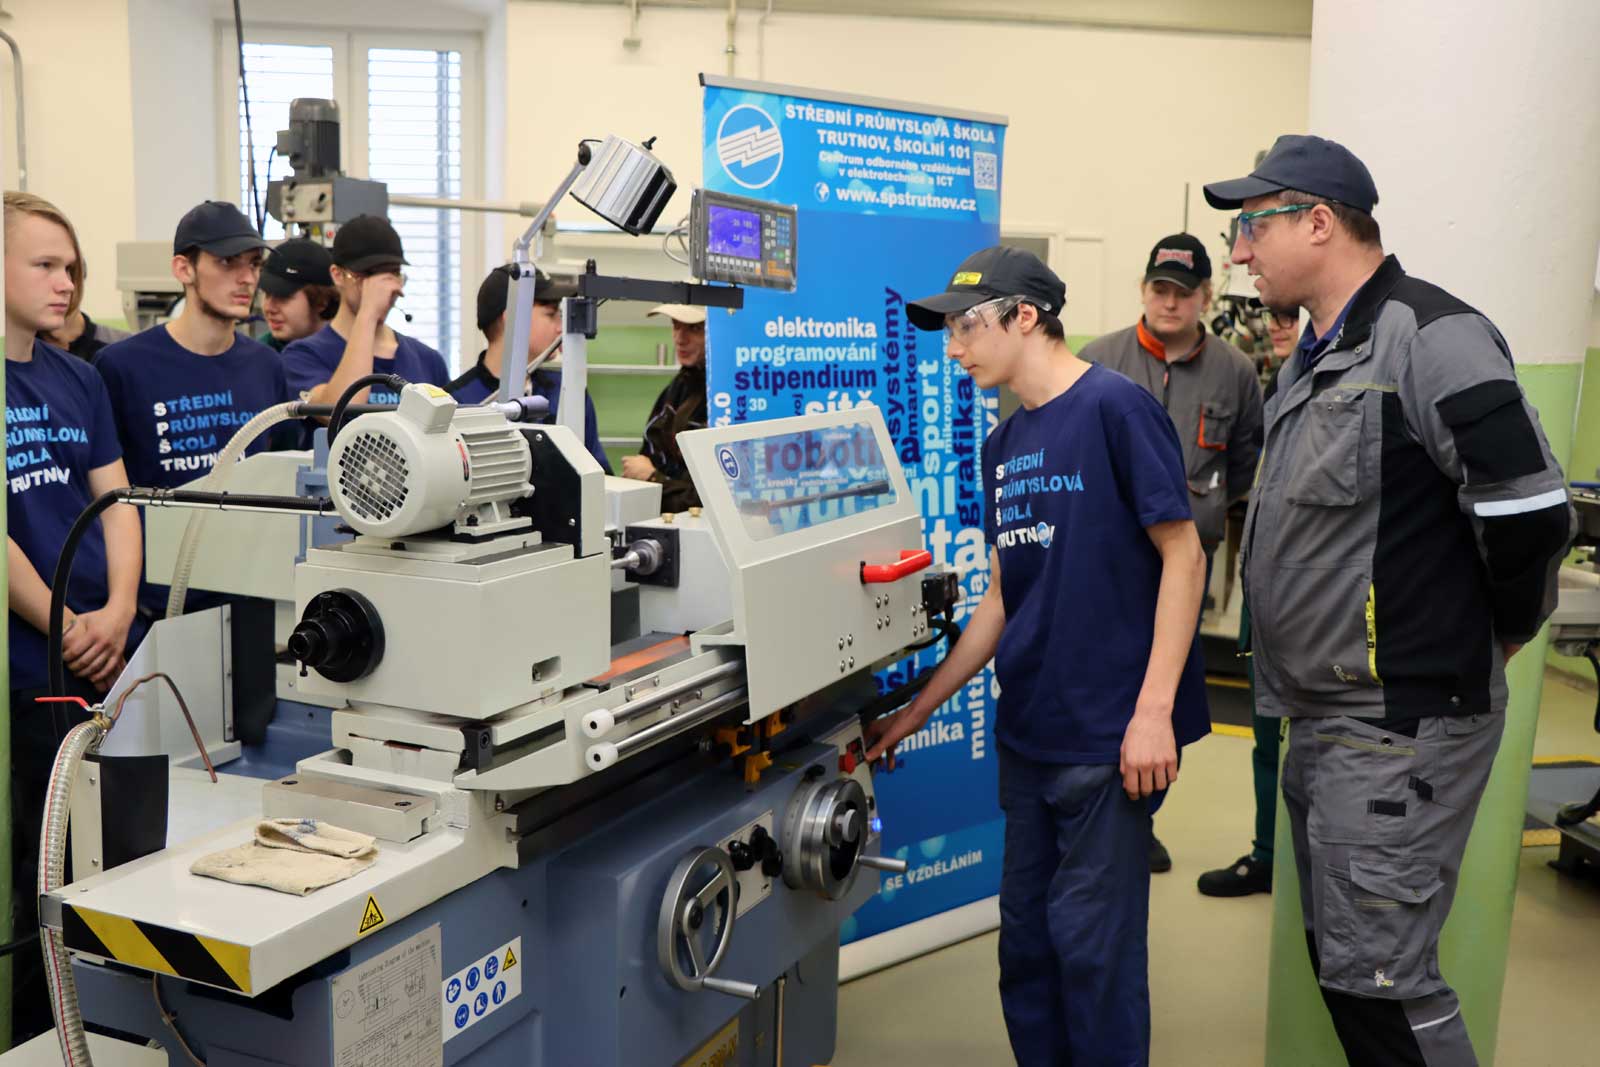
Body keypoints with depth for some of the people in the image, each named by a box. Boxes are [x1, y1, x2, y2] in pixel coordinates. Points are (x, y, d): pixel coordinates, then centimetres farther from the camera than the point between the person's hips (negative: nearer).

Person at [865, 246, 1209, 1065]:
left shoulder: (1114, 407, -10)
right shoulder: (1003, 445, 12)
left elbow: (1183, 555, -12)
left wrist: (1154, 711, -18)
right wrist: (916, 712, 16)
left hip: (1107, 734, -7)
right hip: (1028, 731, 7)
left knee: (1092, 940, 2)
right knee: (1025, 938, 15)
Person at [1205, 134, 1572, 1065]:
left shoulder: (1430, 338, -16)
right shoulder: (1315, 359, 14)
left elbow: (1530, 511, -21)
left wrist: (1495, 634, -5)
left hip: (1402, 727, -9)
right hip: (1323, 723, 10)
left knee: (1380, 979, -4)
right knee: (1340, 961, 18)